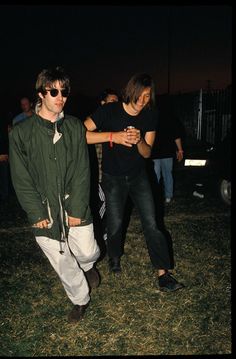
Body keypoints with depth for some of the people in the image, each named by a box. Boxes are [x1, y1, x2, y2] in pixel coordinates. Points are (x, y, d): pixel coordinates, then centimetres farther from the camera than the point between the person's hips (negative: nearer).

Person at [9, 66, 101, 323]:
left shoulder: (75, 127, 0)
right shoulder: (21, 133, -6)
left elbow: (82, 172, -3)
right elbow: (21, 180, -5)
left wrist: (77, 210, -9)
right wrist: (37, 214, -10)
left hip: (75, 207, 1)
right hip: (45, 211, -1)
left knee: (88, 252, 10)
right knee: (63, 263, 10)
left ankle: (88, 266, 51)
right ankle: (80, 300, 39)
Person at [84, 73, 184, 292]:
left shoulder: (149, 117, -4)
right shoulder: (109, 111, -17)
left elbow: (147, 153, -2)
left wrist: (138, 140, -25)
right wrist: (113, 136, -36)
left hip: (138, 176, 3)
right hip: (112, 178, -2)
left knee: (151, 224, -3)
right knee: (115, 224, 7)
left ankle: (163, 273, 7)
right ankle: (114, 257, 39)